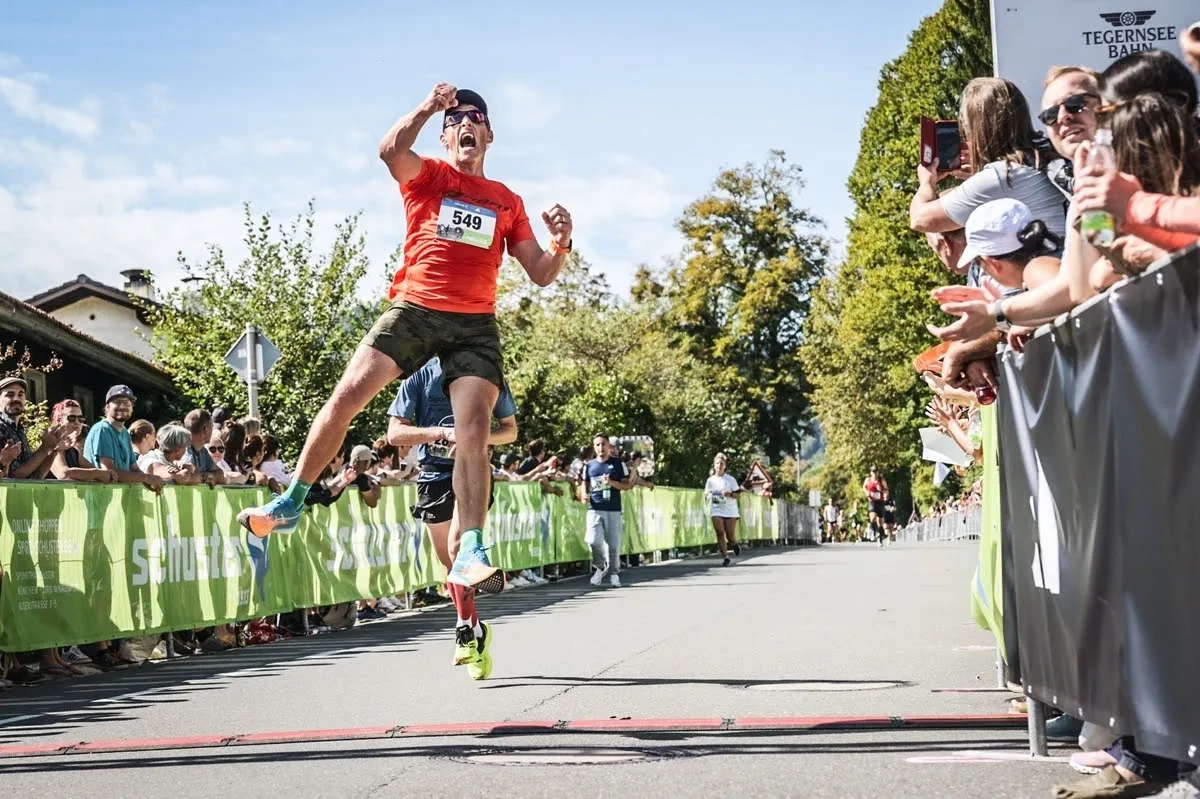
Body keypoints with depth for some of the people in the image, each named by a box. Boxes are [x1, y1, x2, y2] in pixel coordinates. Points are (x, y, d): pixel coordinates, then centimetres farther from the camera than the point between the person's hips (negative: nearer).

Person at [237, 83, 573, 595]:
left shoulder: (508, 203, 17)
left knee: (474, 428, -16)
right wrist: (428, 107, -18)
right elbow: (390, 151, -13)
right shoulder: (428, 176, 10)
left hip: (475, 324, 1)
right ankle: (292, 503, 1)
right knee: (348, 394, -12)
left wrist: (559, 246, -5)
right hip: (413, 309, -1)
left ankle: (470, 553, -17)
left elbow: (539, 275, 14)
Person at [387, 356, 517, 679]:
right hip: (434, 473, 2)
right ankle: (475, 631, 25)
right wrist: (443, 432, -19)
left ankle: (466, 631, -15)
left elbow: (510, 429, 11)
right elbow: (395, 433, -5)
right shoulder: (420, 376, 0)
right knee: (449, 563, 9)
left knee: (458, 545, -24)